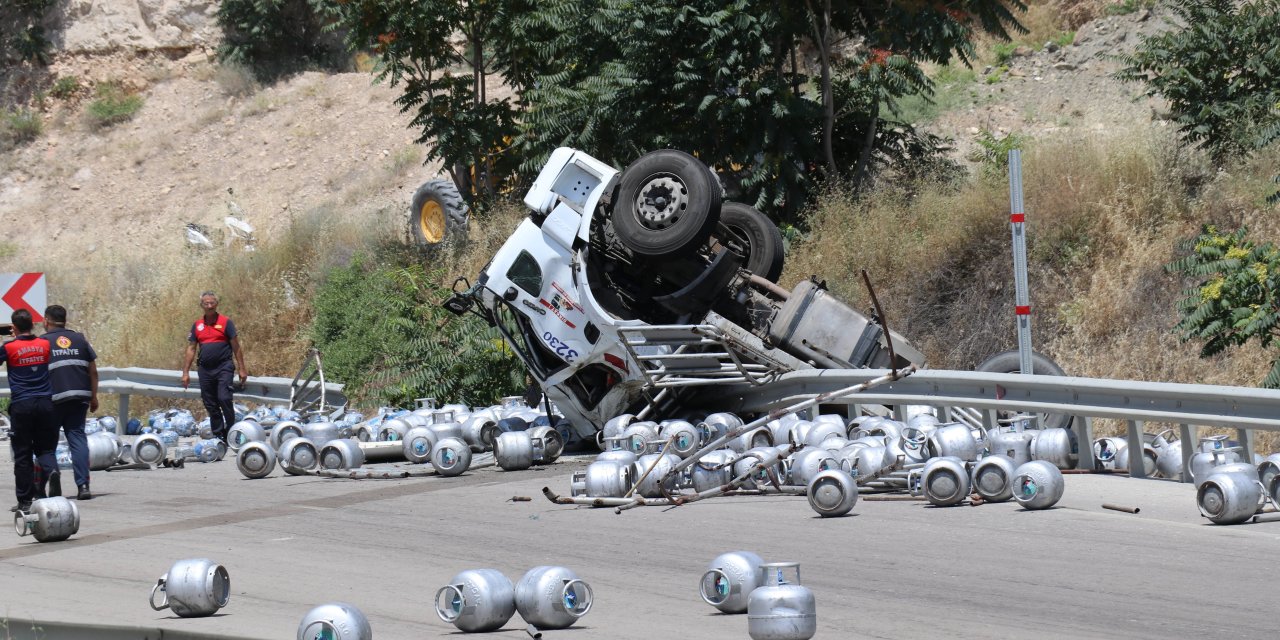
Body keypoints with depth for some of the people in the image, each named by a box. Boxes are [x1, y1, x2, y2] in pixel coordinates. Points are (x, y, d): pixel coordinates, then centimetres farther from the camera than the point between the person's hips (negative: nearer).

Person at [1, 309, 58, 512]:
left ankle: (25, 500, 5)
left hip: (21, 405, -3)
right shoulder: (45, 344, 5)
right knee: (45, 449, 9)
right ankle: (52, 473, -24)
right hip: (45, 403, 3)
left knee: (22, 455, 4)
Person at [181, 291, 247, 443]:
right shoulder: (197, 325, 11)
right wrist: (185, 373, 7)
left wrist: (242, 369, -4)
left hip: (223, 367, -4)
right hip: (205, 368, 4)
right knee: (210, 405, 6)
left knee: (224, 399, -17)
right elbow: (191, 349, 12)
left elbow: (236, 347, 0)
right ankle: (218, 435, 13)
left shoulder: (225, 322, 0)